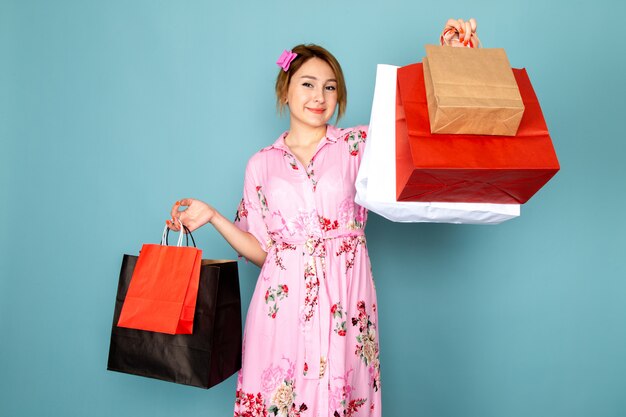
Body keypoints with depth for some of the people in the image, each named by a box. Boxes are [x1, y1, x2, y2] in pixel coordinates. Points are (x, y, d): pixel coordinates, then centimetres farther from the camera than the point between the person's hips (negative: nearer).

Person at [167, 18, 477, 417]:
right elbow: (262, 250, 8)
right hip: (281, 302, 1)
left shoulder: (361, 144, 4)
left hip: (344, 302, -1)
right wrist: (212, 216, 0)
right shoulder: (262, 164, 8)